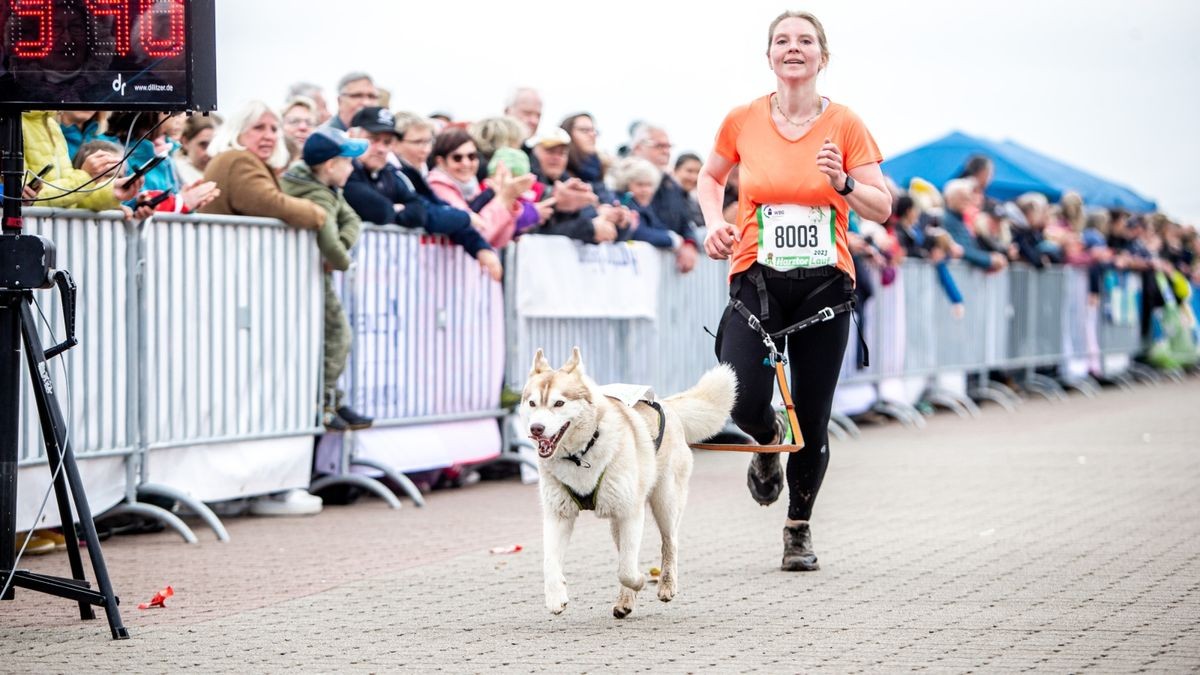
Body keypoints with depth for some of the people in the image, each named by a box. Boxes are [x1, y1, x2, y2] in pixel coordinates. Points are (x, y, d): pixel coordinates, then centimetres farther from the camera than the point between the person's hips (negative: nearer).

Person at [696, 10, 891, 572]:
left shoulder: (844, 125, -2)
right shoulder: (743, 120, 0)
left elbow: (882, 209, 0)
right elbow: (710, 176, 19)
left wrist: (842, 183, -18)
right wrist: (714, 222, 1)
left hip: (824, 282, 0)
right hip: (757, 277, 0)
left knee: (813, 418, 3)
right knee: (744, 402, -19)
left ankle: (799, 529, 25)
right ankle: (768, 441, 19)